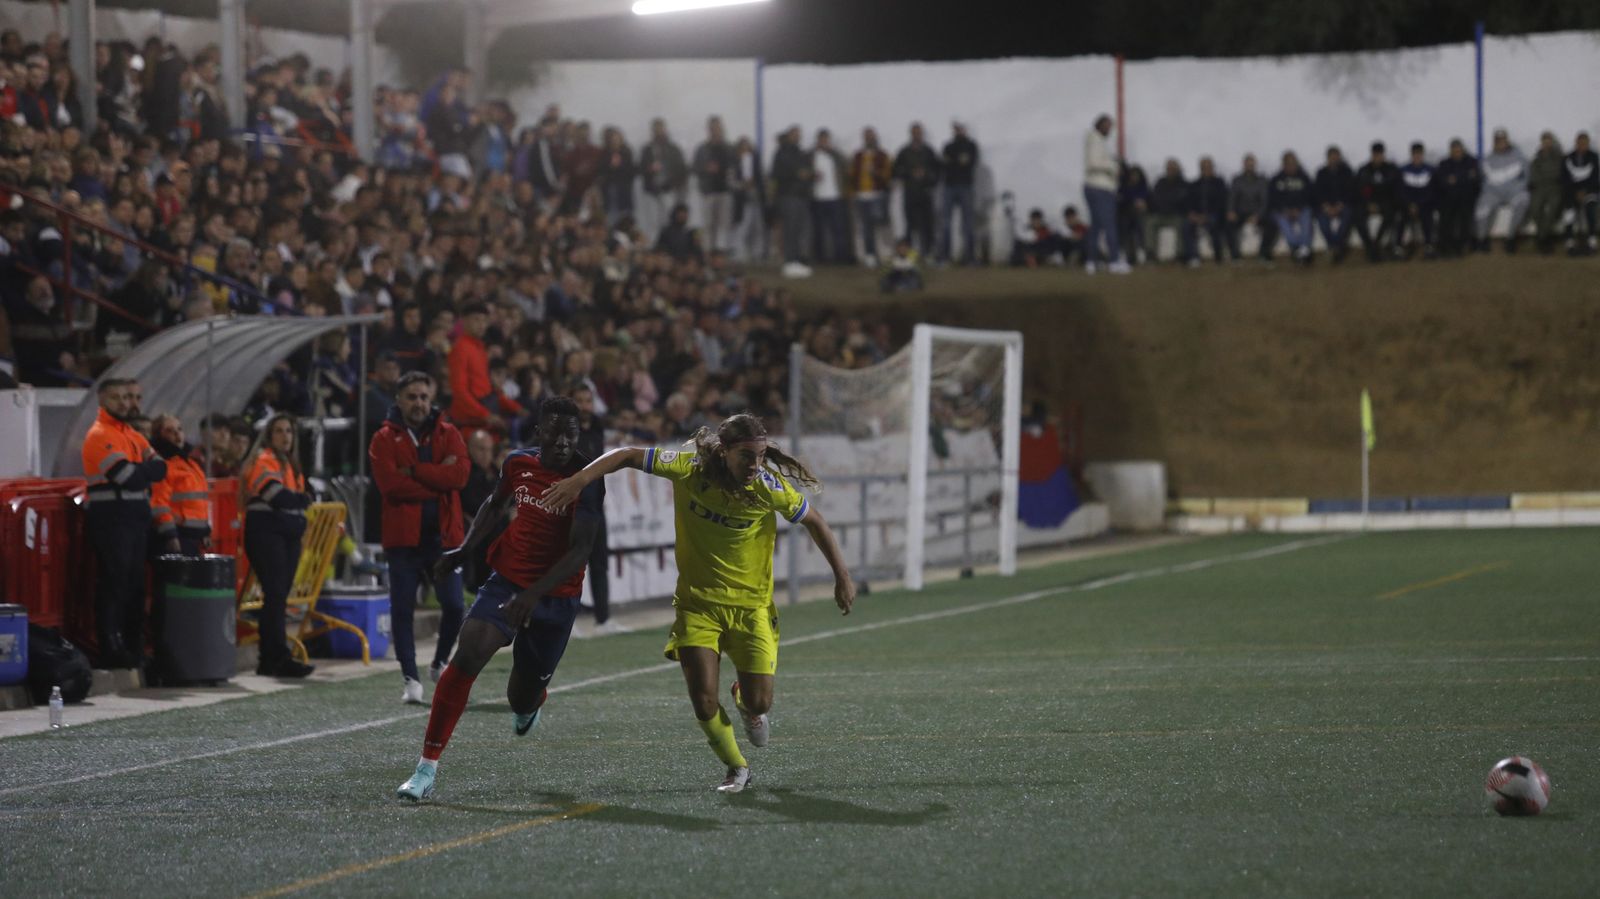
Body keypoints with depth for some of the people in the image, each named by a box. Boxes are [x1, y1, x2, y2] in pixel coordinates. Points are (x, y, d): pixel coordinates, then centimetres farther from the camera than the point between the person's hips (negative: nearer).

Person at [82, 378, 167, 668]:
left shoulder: (131, 434, 18)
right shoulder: (100, 435, -11)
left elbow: (158, 468, 11)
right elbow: (129, 477, -20)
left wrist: (142, 470, -9)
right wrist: (150, 468, -1)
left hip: (135, 518, 9)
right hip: (112, 518, -9)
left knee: (134, 585, 11)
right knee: (113, 584, -8)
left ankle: (132, 648, 17)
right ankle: (112, 651, -6)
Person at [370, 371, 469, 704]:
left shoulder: (448, 435, 7)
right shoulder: (384, 440, 1)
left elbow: (459, 474, -11)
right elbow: (390, 484, -15)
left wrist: (414, 471, -13)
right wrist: (437, 481, -11)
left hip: (444, 536, 1)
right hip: (403, 537, -1)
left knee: (454, 606, 0)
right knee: (402, 610, -2)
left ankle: (440, 664, 25)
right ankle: (410, 678, 5)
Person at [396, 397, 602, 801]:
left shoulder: (587, 482, -17)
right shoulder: (518, 463, -3)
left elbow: (580, 551, -25)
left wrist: (533, 594, -36)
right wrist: (465, 549, 6)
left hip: (556, 597, -2)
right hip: (507, 580, 2)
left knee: (523, 699, 11)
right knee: (467, 658, -22)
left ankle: (534, 698, 55)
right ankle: (427, 767, -19)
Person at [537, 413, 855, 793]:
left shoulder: (769, 487, -14)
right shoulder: (689, 469, -15)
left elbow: (815, 522, 1)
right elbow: (629, 456, -7)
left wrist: (842, 575, 4)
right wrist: (578, 481, -17)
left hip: (751, 605, 0)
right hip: (697, 602, 0)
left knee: (758, 703, -6)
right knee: (704, 704, -9)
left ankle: (745, 700, 33)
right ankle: (737, 769, 18)